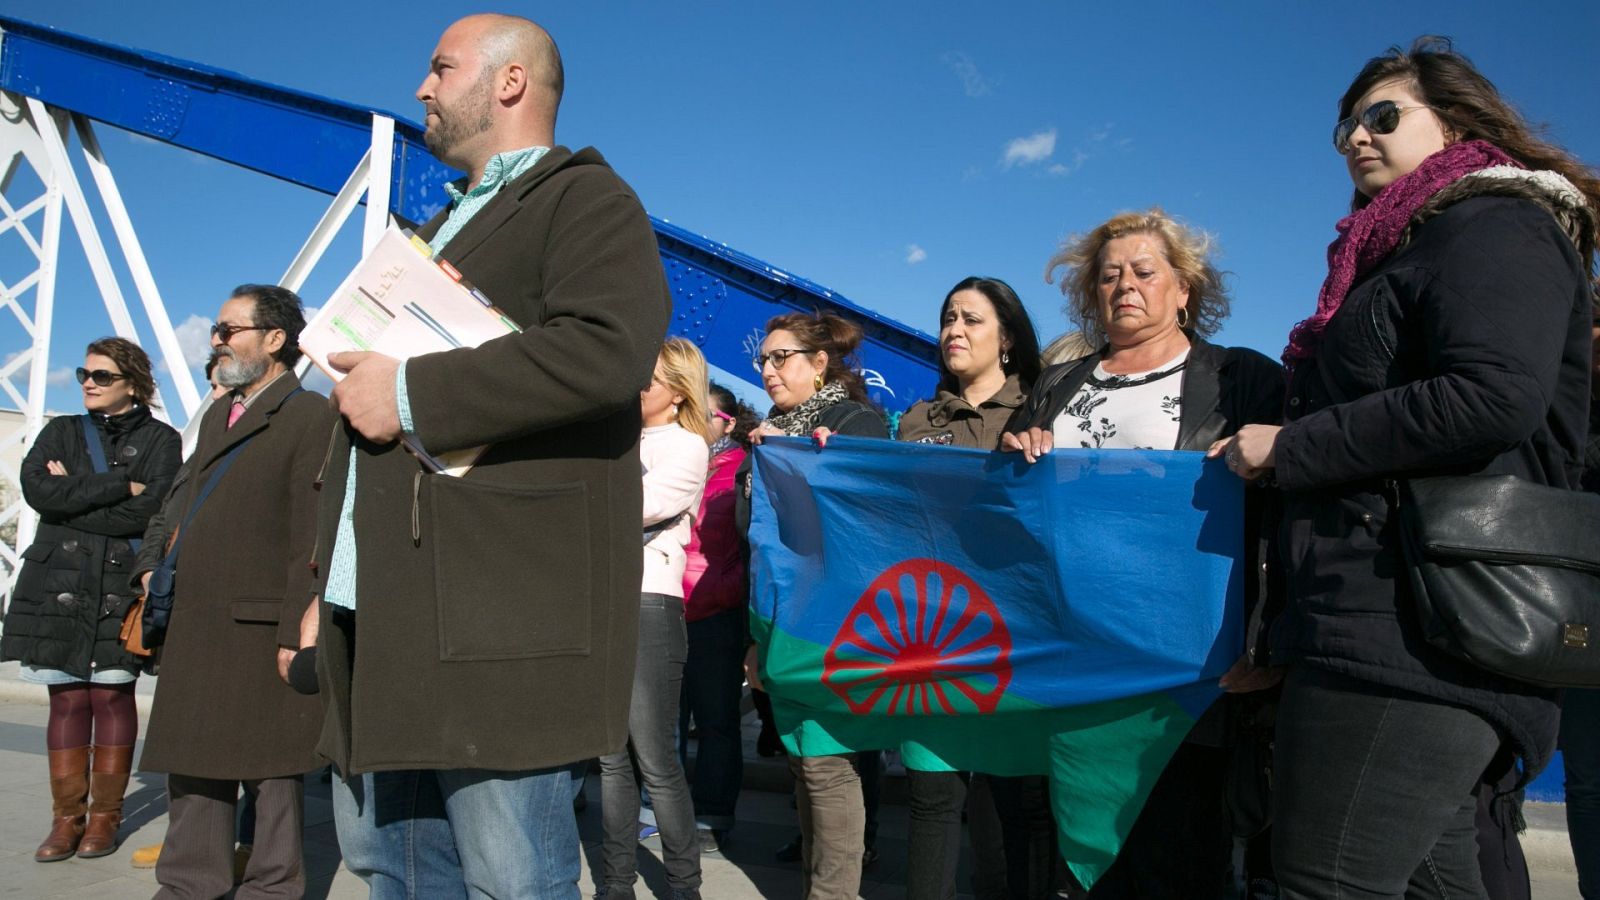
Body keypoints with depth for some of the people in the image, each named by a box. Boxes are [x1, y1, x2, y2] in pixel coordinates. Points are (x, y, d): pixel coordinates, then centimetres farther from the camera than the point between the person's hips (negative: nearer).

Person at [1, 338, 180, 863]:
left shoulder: (160, 439, 3)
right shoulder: (61, 432, 13)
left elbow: (149, 511, -12)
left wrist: (74, 494, -6)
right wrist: (119, 485, -11)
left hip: (120, 588, -3)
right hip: (57, 584, 3)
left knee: (112, 697, 1)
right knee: (67, 699, 4)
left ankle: (105, 816, 11)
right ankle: (67, 818, 11)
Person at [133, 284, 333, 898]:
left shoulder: (310, 416, -8)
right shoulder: (217, 417, 20)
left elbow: (311, 537, -14)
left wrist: (295, 632, -17)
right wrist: (155, 569, 14)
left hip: (260, 627, -8)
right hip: (195, 625, 8)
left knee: (269, 768, 3)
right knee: (192, 761, 15)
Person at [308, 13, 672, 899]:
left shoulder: (585, 199, -2)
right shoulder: (439, 228, 27)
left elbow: (607, 353, -22)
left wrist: (411, 392, -16)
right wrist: (331, 586, 21)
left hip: (502, 610, -9)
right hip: (380, 608, 10)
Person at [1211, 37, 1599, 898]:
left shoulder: (1494, 224, -2)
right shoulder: (1409, 251, 27)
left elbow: (1495, 398, -20)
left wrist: (1290, 448, -14)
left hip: (1414, 630, -10)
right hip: (1394, 632, 10)